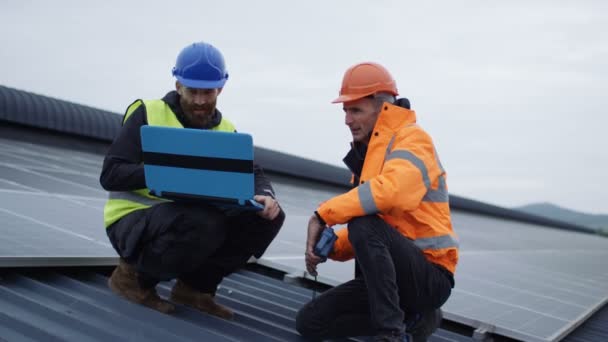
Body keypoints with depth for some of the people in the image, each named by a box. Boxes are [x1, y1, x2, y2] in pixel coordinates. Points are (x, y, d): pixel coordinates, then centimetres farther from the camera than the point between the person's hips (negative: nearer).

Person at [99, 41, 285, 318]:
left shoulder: (225, 130, 9)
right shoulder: (147, 115, -7)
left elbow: (253, 175, 7)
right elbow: (110, 174, -13)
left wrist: (265, 196, -18)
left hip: (194, 221, 6)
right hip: (134, 221, -5)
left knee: (269, 216, -10)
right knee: (204, 222, -36)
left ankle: (195, 285, 3)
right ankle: (134, 275, -7)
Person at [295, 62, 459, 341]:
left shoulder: (413, 140, -12)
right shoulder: (366, 152, 15)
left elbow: (389, 190, -34)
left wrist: (323, 215, -25)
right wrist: (332, 247, -5)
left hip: (430, 276, -9)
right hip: (391, 272, 9)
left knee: (364, 225, -34)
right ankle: (412, 318, 6)